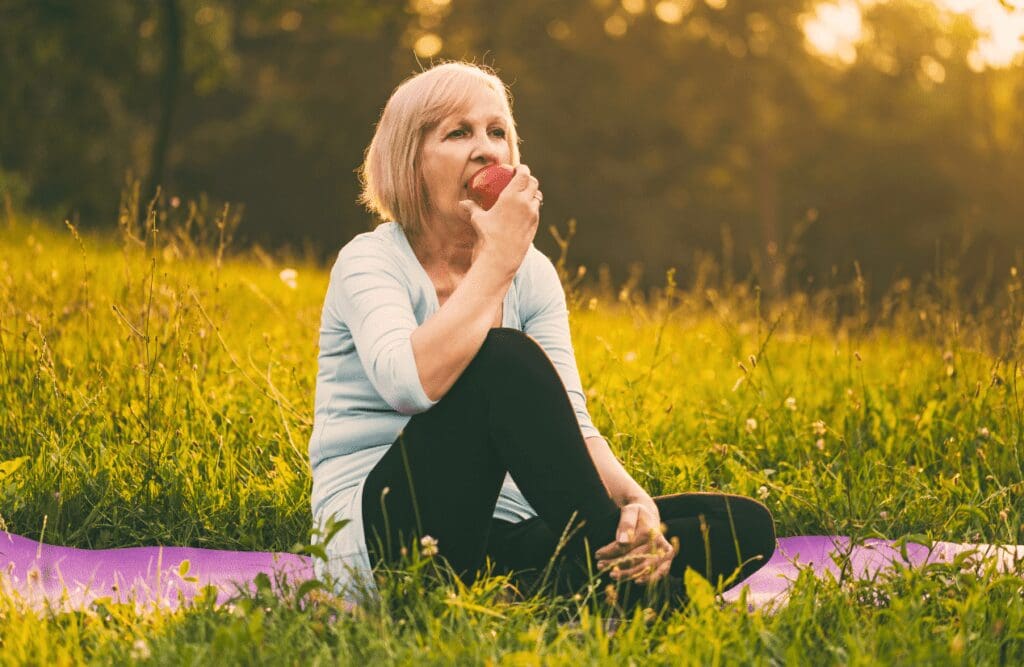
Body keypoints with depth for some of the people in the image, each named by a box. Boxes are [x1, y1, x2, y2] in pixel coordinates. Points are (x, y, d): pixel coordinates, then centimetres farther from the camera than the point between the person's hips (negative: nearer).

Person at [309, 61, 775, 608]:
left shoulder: (533, 274, 11)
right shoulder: (370, 261, -6)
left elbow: (572, 424, 0)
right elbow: (411, 383, -29)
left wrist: (633, 500, -21)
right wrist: (498, 260, -18)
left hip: (495, 535, 6)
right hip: (379, 539, -5)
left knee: (743, 525, -11)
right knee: (507, 358, -31)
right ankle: (610, 570, -24)